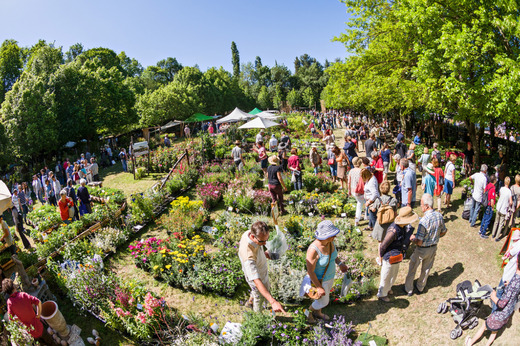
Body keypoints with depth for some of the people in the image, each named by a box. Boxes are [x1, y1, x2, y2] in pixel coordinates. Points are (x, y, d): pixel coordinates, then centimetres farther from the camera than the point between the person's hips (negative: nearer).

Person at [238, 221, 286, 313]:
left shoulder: (248, 233, -24)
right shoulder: (248, 257, -47)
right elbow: (257, 281, -48)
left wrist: (264, 253, -8)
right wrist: (273, 302, -53)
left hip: (262, 271, 8)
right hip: (256, 278, -7)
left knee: (266, 287, 35)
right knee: (259, 297, 23)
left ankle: (250, 302, 62)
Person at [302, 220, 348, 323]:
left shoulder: (330, 241, -17)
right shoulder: (313, 250, -40)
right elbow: (310, 271, -29)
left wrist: (340, 263, 3)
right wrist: (319, 287, -21)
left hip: (330, 276, 7)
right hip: (319, 279, -7)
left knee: (326, 296, 30)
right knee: (323, 302, 16)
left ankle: (317, 313, 58)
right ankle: (309, 311, 46)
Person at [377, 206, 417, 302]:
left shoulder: (401, 227, -8)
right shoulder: (393, 230, -36)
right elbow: (382, 246, -25)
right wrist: (380, 257, -13)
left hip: (397, 258, 9)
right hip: (390, 258, -8)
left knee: (394, 274, 29)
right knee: (386, 277, 14)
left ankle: (388, 288, 55)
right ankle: (382, 294, 37)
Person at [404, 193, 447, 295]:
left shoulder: (424, 220, -33)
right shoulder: (439, 216, -12)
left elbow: (419, 242, -28)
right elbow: (443, 232, 6)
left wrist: (412, 238, -8)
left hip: (422, 249, -6)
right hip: (433, 247, 6)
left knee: (412, 269, 16)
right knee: (426, 269, 24)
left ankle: (408, 289, 31)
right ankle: (420, 287, 43)